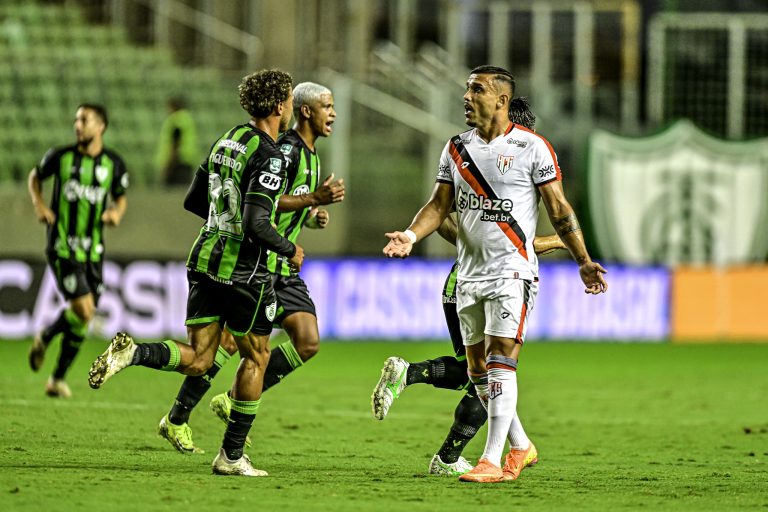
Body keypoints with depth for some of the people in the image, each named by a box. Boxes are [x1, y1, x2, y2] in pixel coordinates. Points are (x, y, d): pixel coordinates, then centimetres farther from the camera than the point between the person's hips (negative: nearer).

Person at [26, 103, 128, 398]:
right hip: (62, 246, -4)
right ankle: (45, 338, 14)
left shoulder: (113, 164, 3)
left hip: (93, 249, 4)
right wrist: (38, 205, -3)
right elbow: (35, 177, 14)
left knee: (82, 319, 5)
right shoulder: (61, 157, -4)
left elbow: (121, 197, 17)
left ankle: (58, 379, 19)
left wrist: (116, 212, -6)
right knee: (84, 310, -16)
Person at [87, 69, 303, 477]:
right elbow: (256, 225, -23)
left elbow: (193, 201, 18)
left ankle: (131, 353, -19)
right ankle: (232, 456, 14)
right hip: (243, 270, -7)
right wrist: (289, 251, -6)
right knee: (256, 358, 10)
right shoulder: (269, 157, -16)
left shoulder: (227, 141, 11)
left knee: (197, 360, 7)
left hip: (205, 259, 7)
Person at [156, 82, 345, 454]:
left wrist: (314, 217, 9)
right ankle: (176, 420, 2)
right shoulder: (285, 150, -14)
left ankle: (235, 402, 6)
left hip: (283, 268, 9)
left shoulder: (311, 155, 17)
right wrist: (314, 199, -25)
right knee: (229, 341, -9)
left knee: (308, 342, -3)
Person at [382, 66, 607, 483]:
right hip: (470, 273, 6)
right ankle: (520, 447, 24)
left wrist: (583, 261, -4)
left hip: (512, 272, -6)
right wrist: (411, 235, -9)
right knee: (478, 369, 8)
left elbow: (558, 210, -2)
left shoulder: (531, 148, -5)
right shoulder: (457, 148, 10)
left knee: (500, 361, -14)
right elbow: (440, 204, 10)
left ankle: (492, 461, -14)